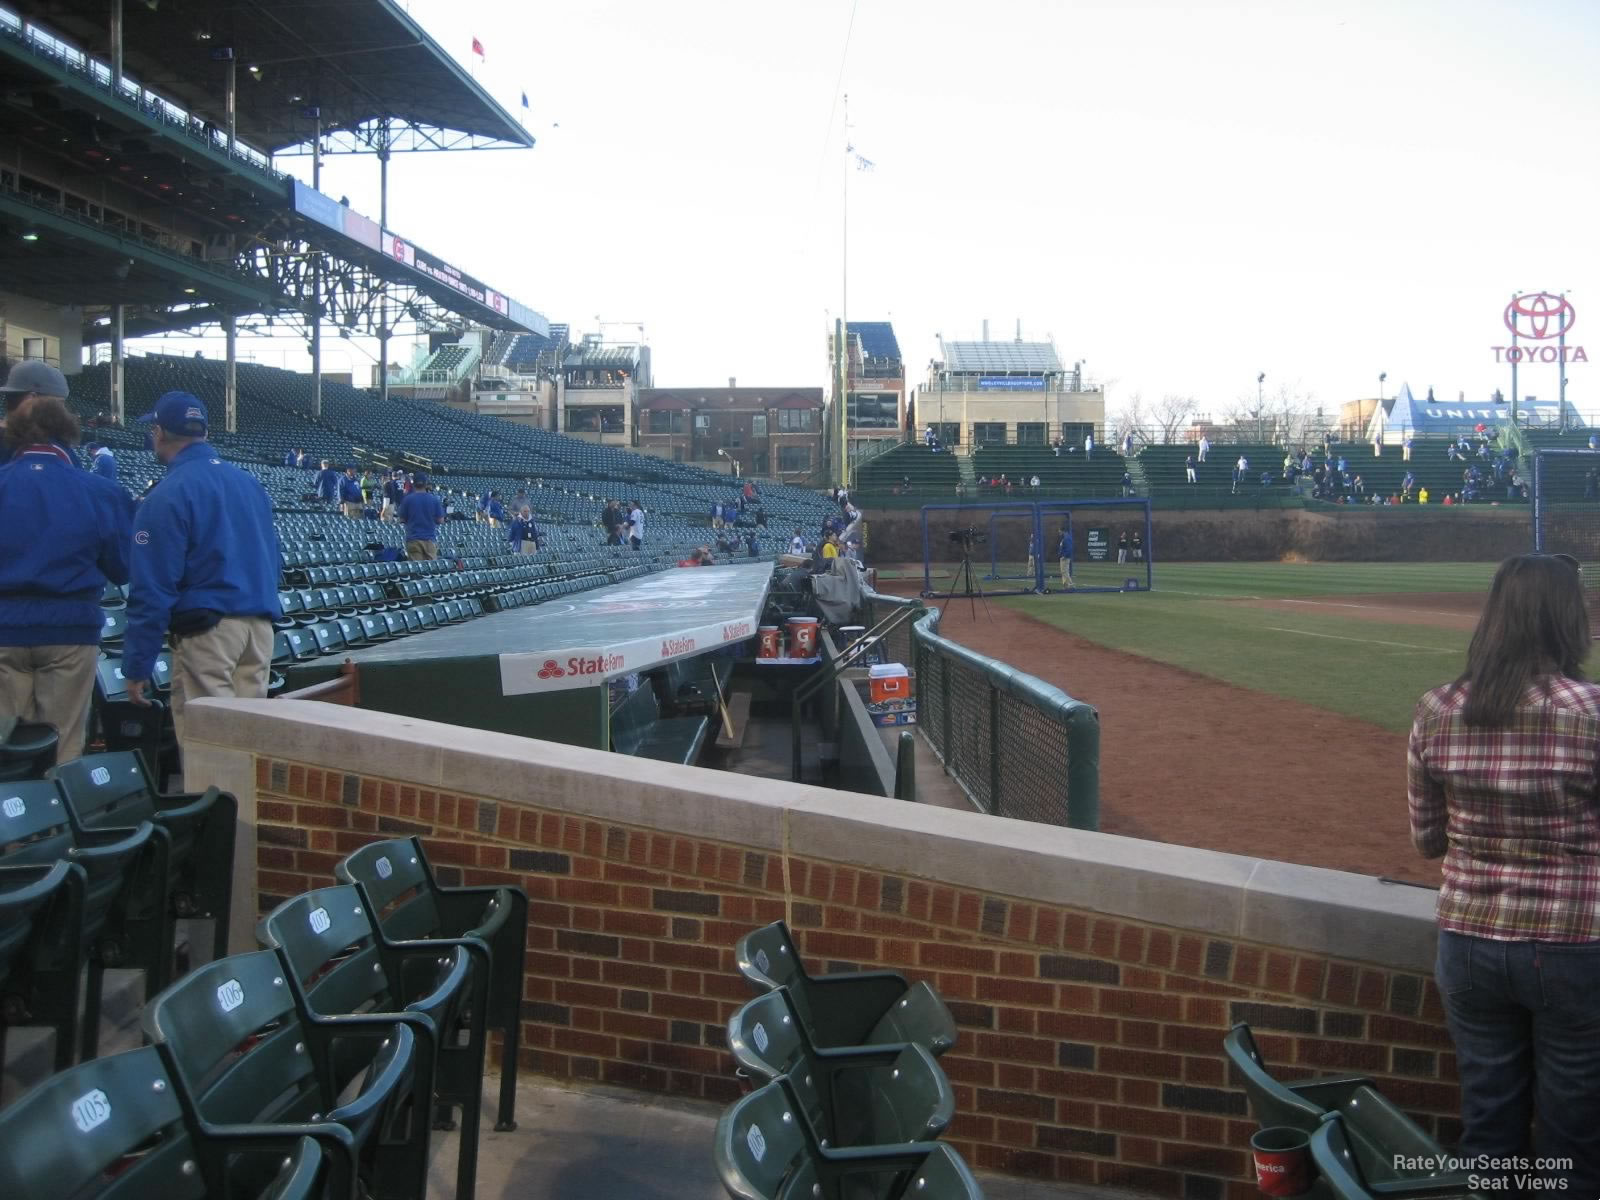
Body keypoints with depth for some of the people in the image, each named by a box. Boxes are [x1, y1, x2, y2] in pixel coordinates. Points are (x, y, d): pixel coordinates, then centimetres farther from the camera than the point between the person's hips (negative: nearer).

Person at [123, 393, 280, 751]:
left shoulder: (167, 496, -8)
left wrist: (137, 666, -6)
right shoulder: (251, 483, 12)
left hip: (206, 630, -6)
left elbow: (152, 589, -10)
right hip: (261, 627, 7)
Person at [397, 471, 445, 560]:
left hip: (413, 539, -1)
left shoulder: (407, 499, -4)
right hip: (430, 539, 1)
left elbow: (402, 519, 3)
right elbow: (440, 519, 4)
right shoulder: (434, 499, -1)